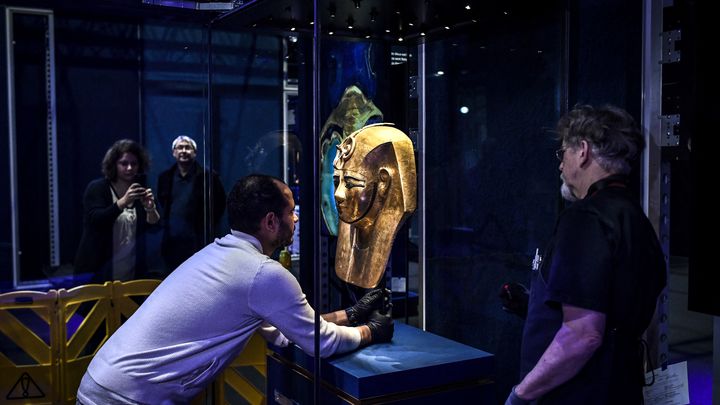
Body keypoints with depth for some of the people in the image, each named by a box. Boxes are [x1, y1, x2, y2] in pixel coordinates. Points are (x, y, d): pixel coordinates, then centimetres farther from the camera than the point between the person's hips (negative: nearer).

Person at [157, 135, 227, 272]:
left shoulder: (208, 177, -3)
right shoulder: (165, 177, 9)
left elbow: (220, 204, 2)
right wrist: (165, 224, 12)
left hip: (198, 243, -4)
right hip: (172, 243, 4)